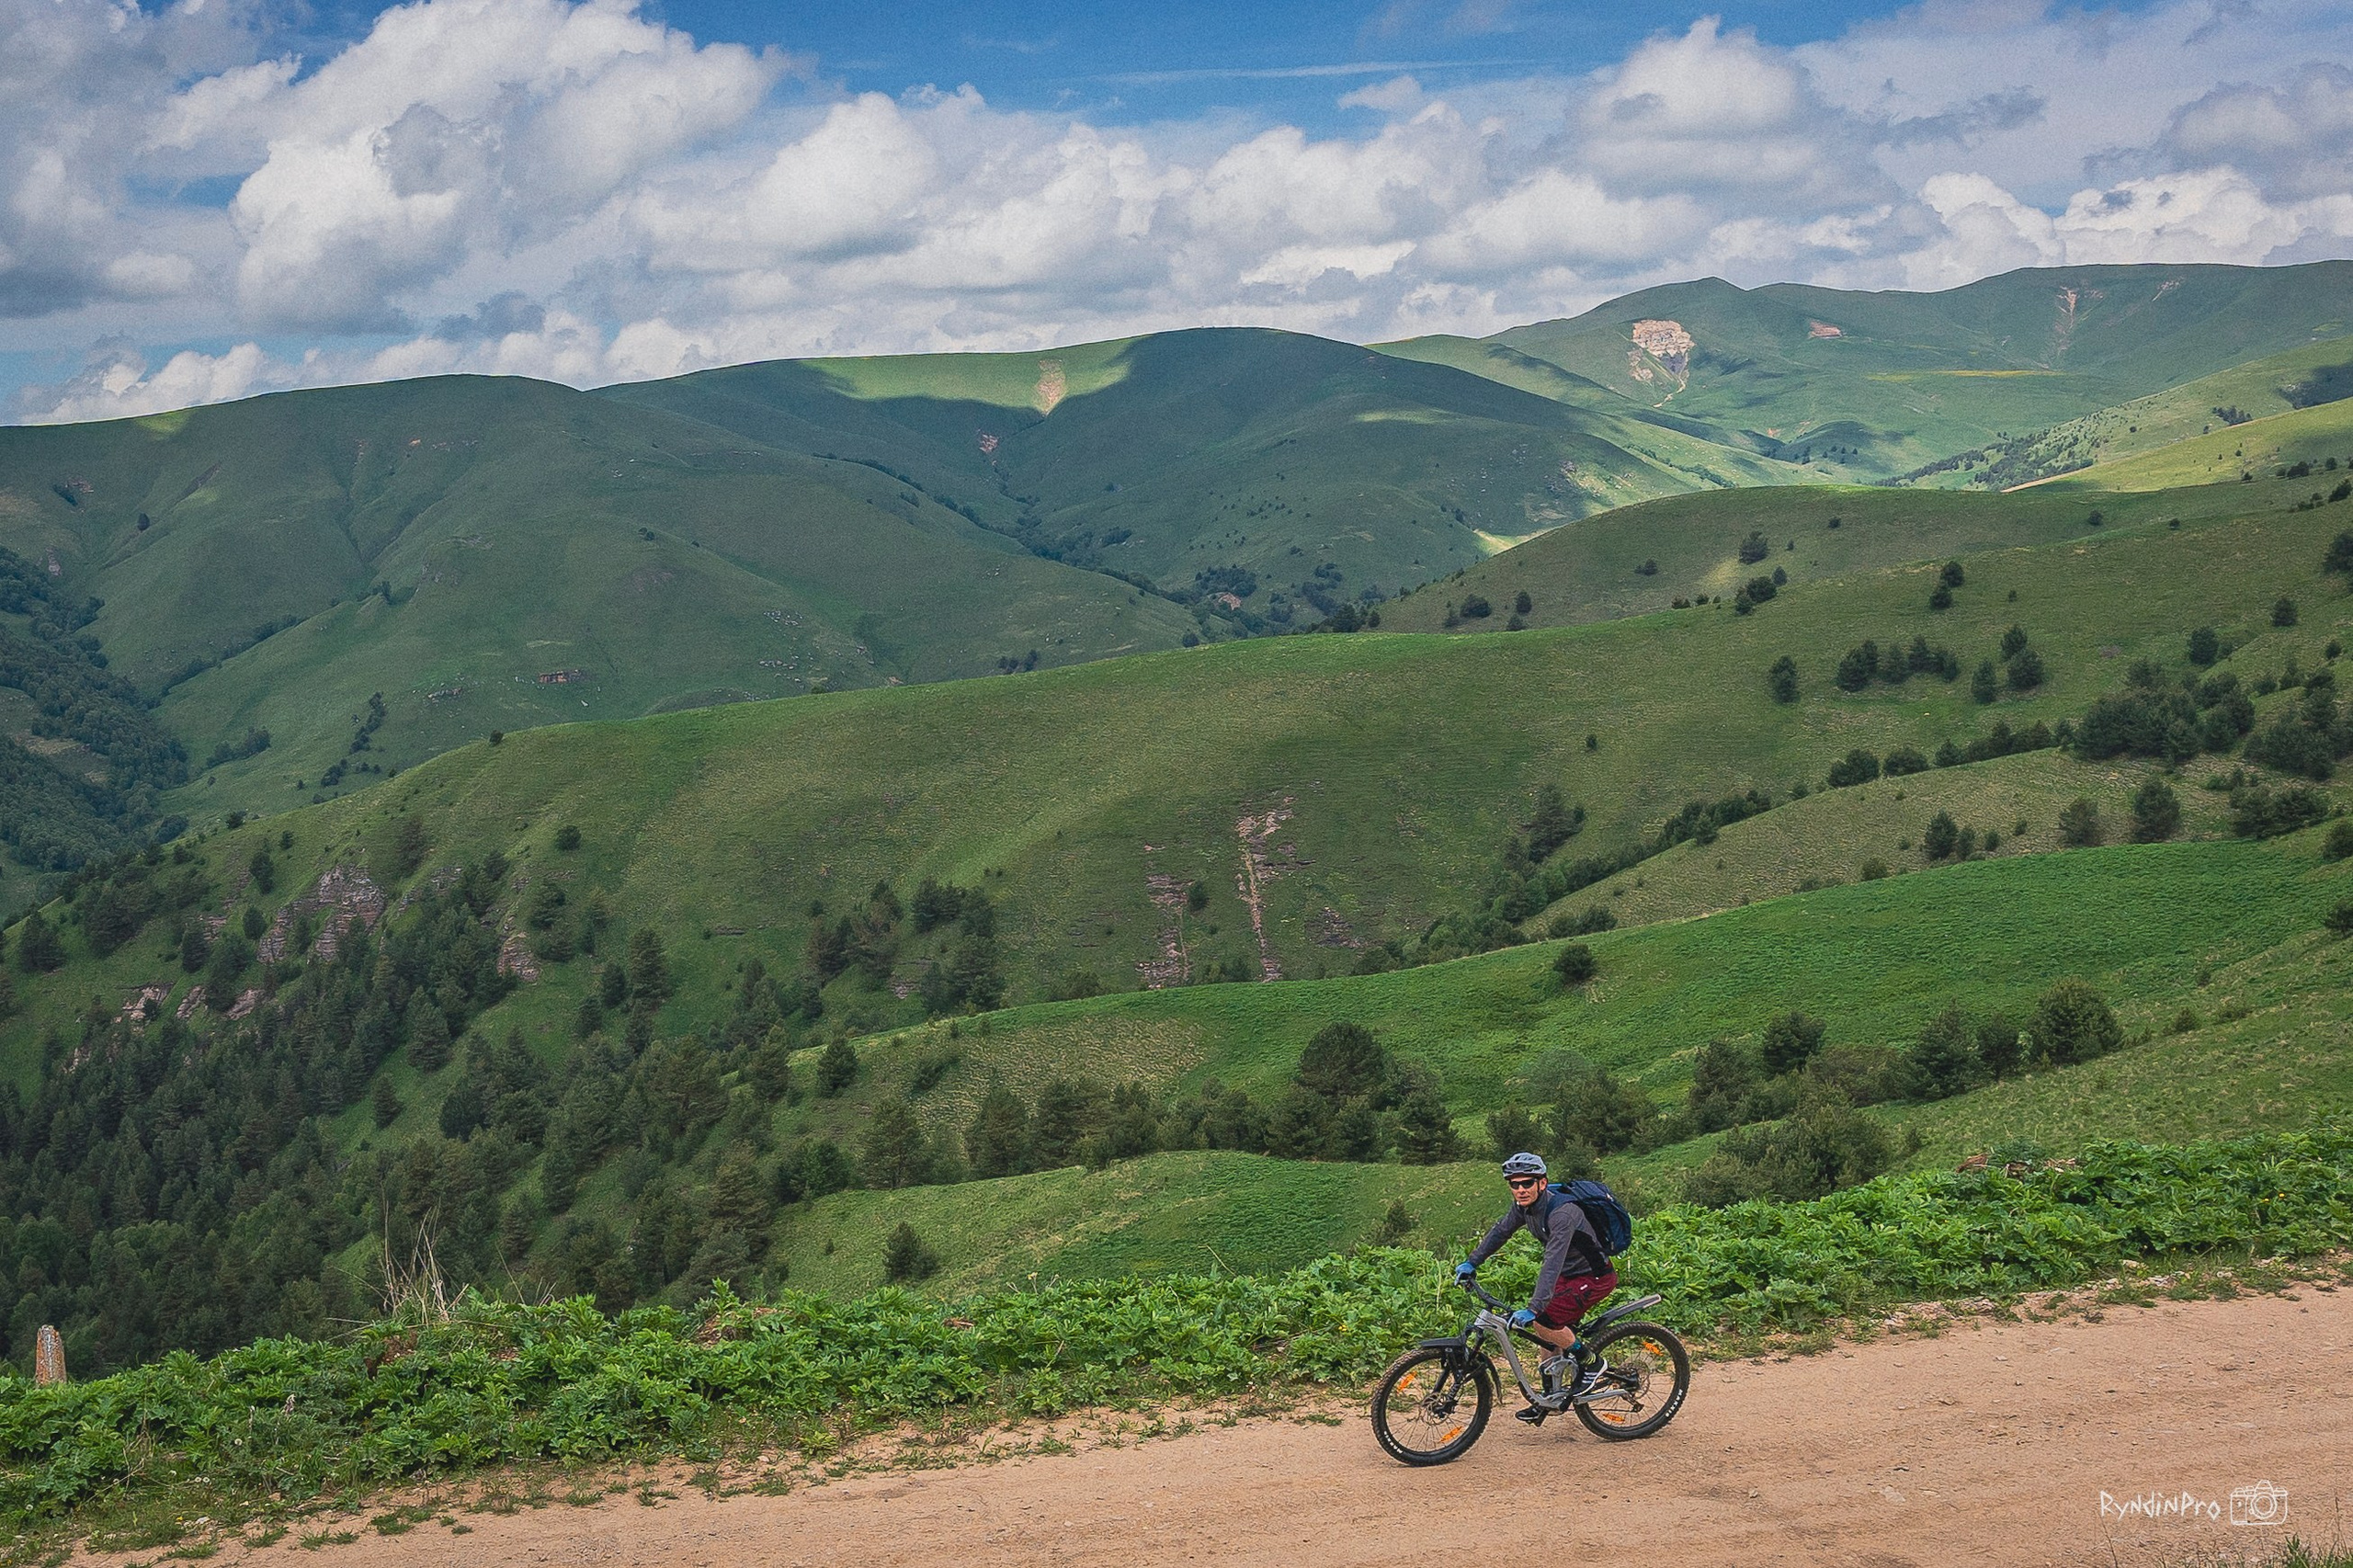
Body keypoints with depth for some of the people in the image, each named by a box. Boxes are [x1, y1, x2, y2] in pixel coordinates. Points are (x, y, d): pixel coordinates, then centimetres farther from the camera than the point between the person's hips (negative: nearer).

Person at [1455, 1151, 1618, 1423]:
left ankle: (1588, 1361, 0)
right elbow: (1500, 1231, 13)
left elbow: (1553, 1263, -39)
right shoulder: (1525, 1206, -5)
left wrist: (1533, 1309, -44)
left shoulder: (1563, 1212, -31)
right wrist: (1471, 1262, 9)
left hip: (1595, 1278, -9)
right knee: (1547, 1336, 9)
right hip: (1569, 1275, 9)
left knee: (1542, 1321, -21)